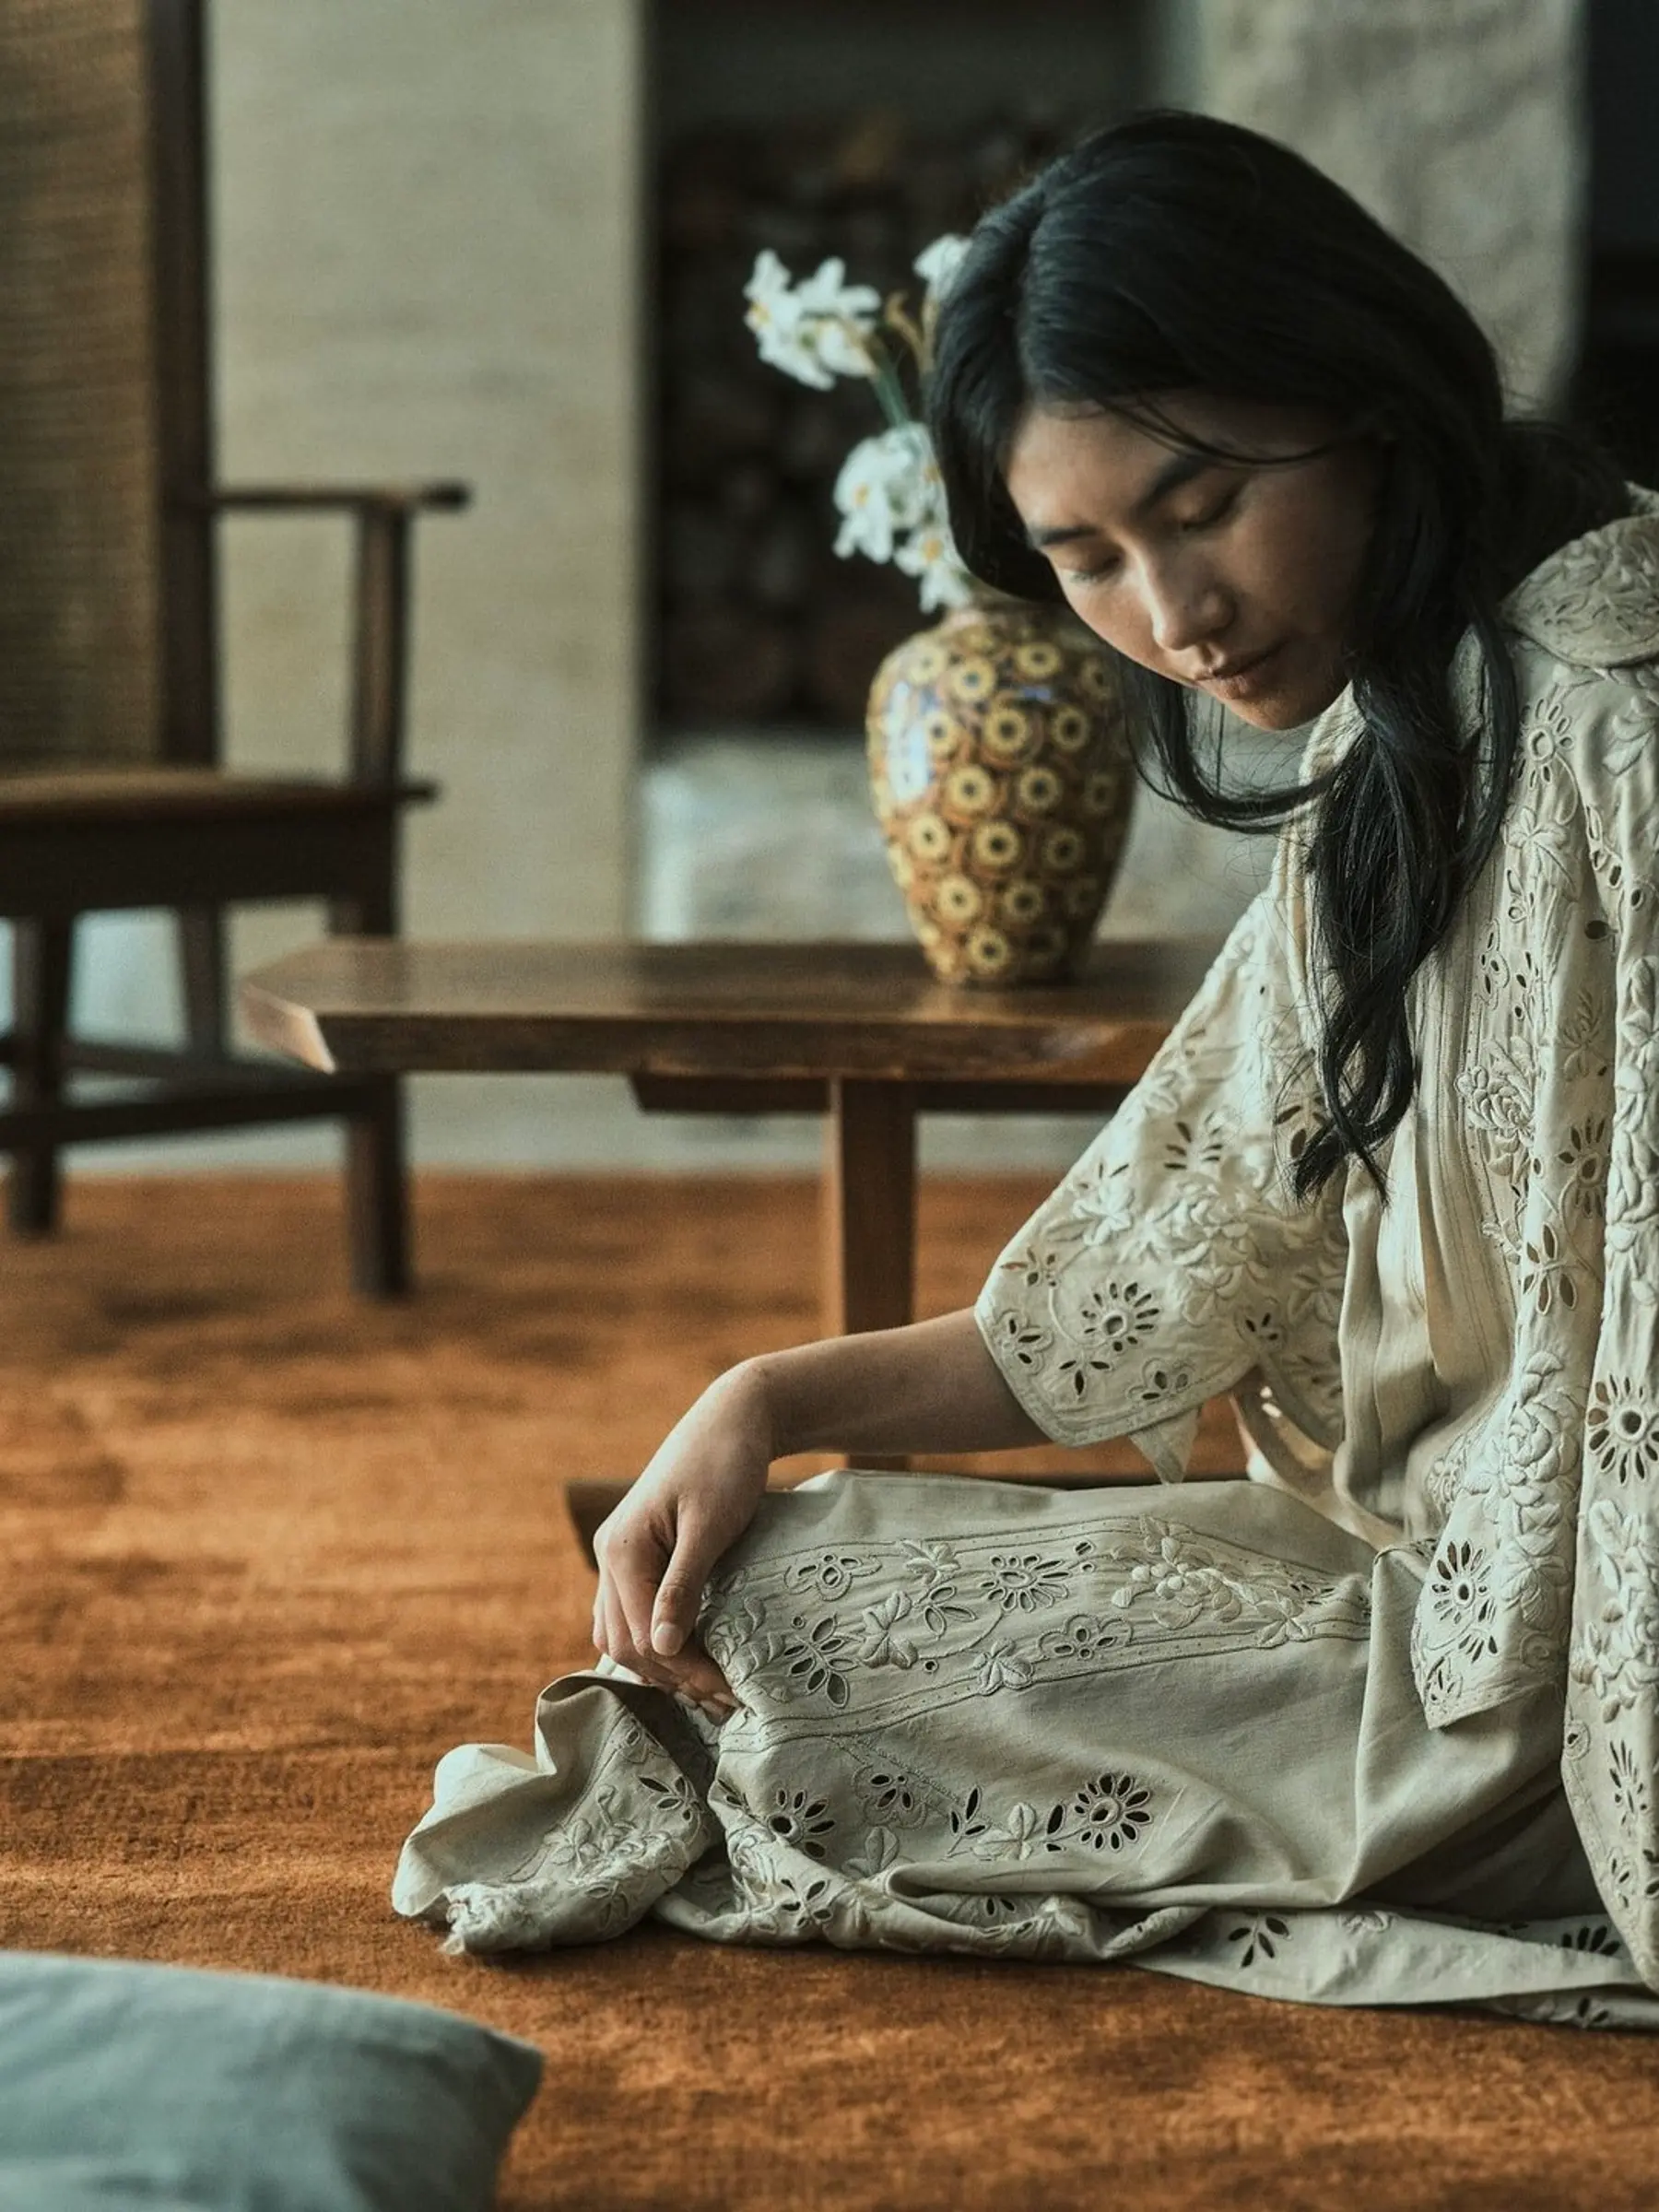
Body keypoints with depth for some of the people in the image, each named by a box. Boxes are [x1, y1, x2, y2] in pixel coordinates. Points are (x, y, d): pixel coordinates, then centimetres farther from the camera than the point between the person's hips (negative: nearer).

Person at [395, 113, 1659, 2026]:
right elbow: (1162, 1291, 12)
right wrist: (774, 1403, 2)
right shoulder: (1377, 766, 12)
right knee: (747, 1581, 11)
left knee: (794, 1613, -9)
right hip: (1440, 1563, 9)